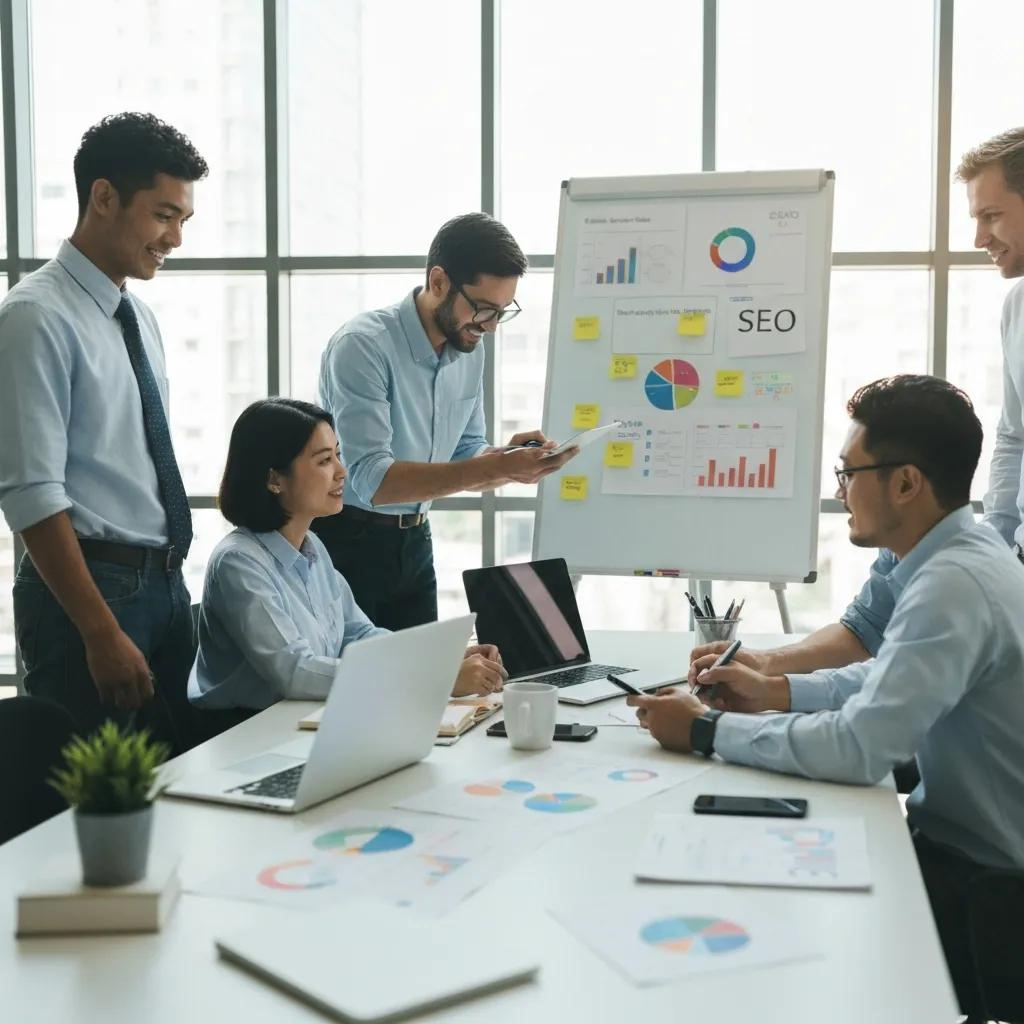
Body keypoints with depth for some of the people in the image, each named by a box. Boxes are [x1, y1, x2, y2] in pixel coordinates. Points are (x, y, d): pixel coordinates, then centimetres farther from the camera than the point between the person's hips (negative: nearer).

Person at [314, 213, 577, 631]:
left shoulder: (469, 348, 1)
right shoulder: (364, 345, -21)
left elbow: (463, 460, 8)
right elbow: (371, 479, -28)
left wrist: (507, 458, -15)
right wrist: (495, 467, -32)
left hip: (413, 543, 7)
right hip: (346, 540, -6)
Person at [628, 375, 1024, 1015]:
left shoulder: (953, 584, -28)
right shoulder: (962, 555, 4)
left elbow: (858, 747, -32)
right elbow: (891, 679, 17)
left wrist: (707, 730, -21)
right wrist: (777, 690, 4)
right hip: (962, 836, 8)